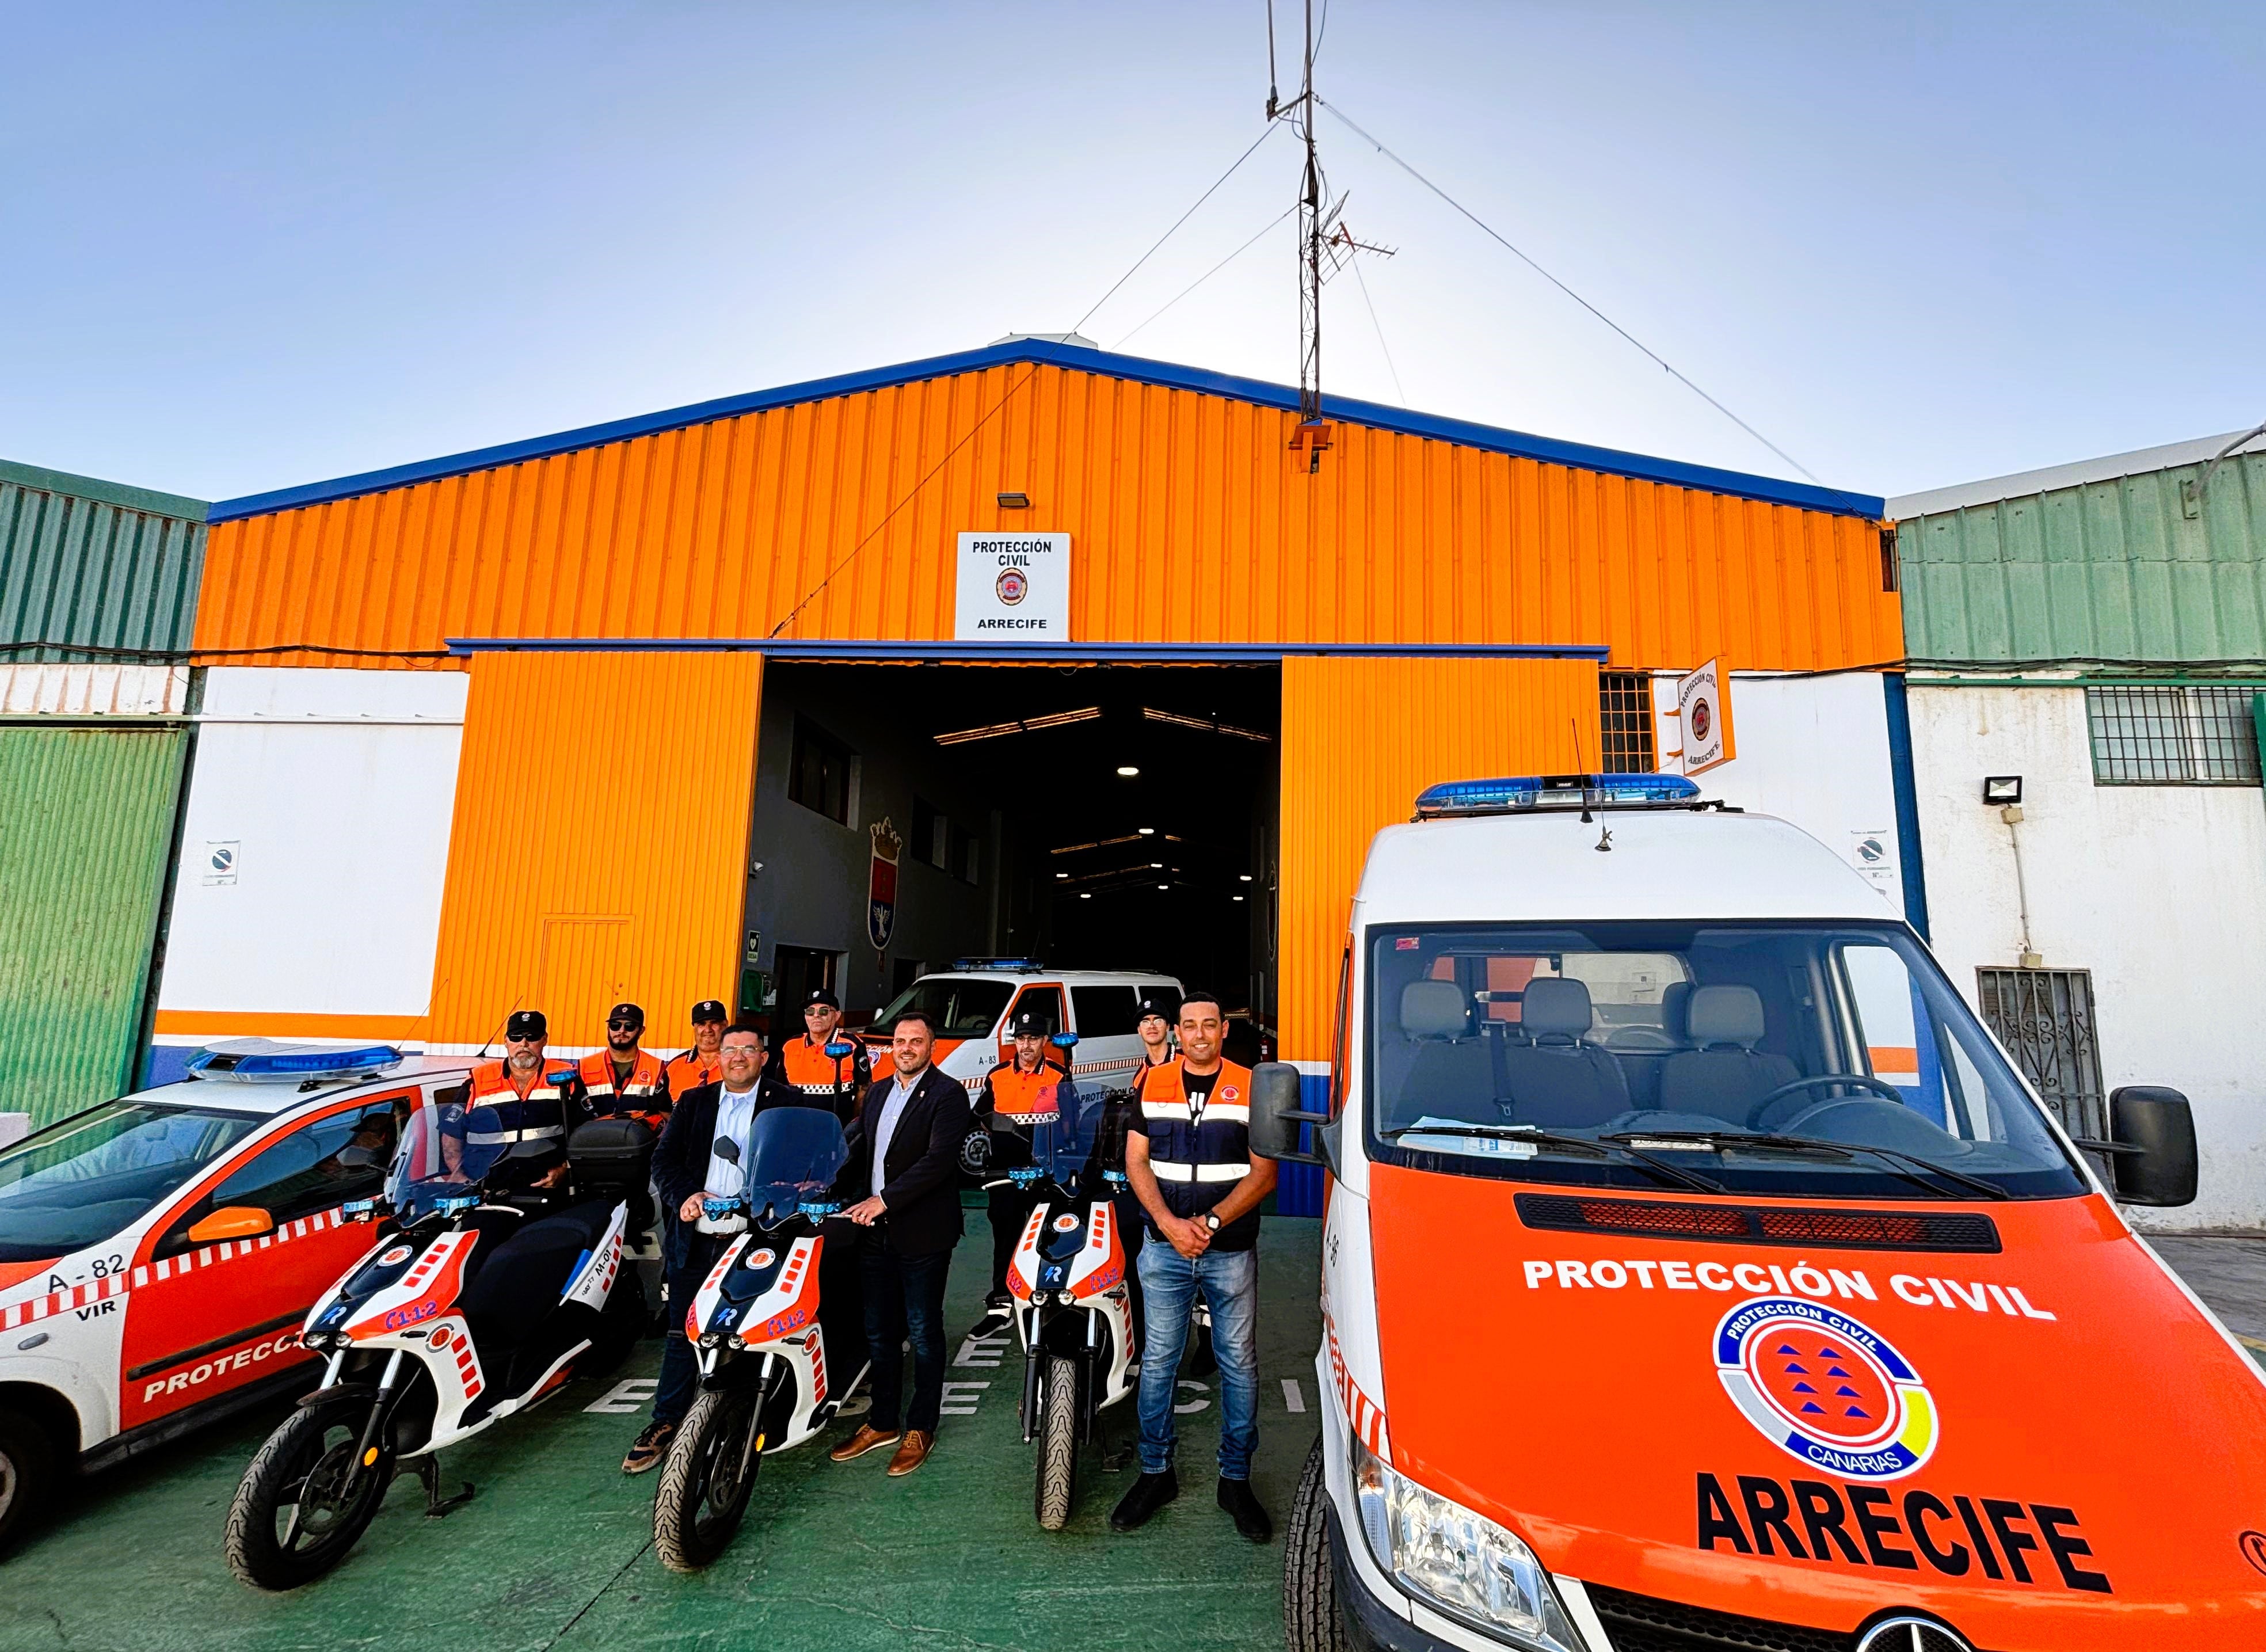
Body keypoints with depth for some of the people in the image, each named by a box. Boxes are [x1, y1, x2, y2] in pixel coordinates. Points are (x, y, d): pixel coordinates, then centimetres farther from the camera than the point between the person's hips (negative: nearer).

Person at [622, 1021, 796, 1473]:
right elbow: (664, 1158, 6)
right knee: (682, 1332, 9)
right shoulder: (693, 1102, 13)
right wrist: (685, 1195, -12)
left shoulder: (787, 1104, 3)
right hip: (696, 1233, 3)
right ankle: (665, 1423, 22)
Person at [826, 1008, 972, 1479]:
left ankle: (920, 1428, 22)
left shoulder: (948, 1094, -12)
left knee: (923, 1333, 7)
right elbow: (861, 1151, 16)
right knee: (879, 1331, 16)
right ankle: (883, 1422, 31)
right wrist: (835, 1190, 2)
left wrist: (885, 1199, -24)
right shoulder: (879, 1091, 12)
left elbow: (940, 1159, -21)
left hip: (922, 1233, -6)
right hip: (875, 1230, 7)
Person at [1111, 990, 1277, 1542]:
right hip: (1165, 1247, 1)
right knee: (1157, 1363, 10)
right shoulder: (1152, 1083, 3)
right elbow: (1136, 1161, 2)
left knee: (1239, 1365, 8)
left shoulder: (1251, 1088, -2)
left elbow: (1264, 1172, -4)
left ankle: (1236, 1480, 24)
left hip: (1231, 1251, -1)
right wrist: (1170, 1224, -11)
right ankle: (1155, 1473, 26)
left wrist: (1213, 1220, -15)